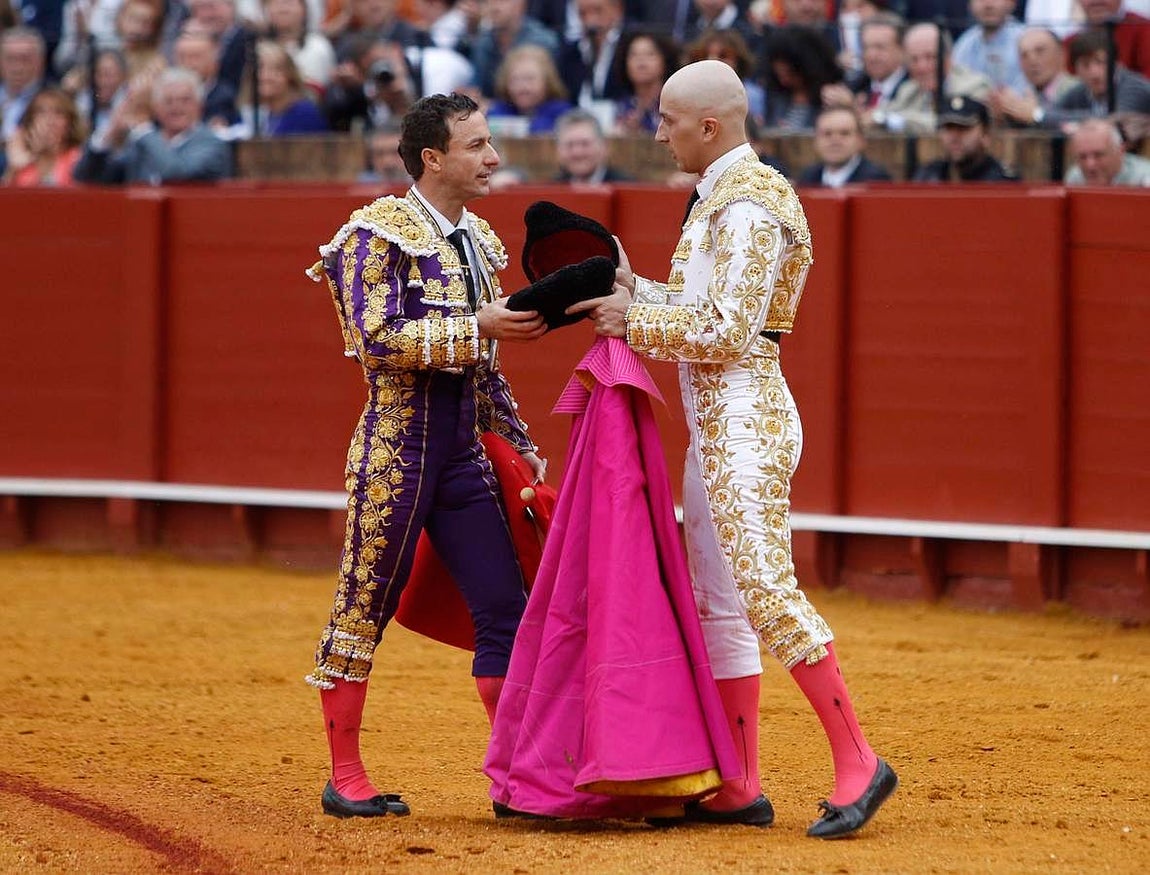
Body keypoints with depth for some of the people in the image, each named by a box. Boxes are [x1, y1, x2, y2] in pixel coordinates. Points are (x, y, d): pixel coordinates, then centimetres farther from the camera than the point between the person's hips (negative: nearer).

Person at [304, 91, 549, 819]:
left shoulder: (478, 240, 15)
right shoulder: (379, 231, -8)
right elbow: (377, 337, -19)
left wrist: (524, 446, 20)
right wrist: (476, 327, -21)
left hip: (465, 450, 7)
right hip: (399, 439, -7)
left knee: (505, 608, 2)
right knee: (367, 603, 1)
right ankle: (346, 777, 9)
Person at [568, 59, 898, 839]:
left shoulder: (749, 207, -15)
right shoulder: (717, 198, 16)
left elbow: (726, 331, -20)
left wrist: (634, 321, -13)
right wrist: (632, 288, 12)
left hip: (745, 422, -11)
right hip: (714, 425, 11)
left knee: (765, 590, -15)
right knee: (717, 601, 10)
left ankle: (857, 765, -15)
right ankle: (739, 789, 12)